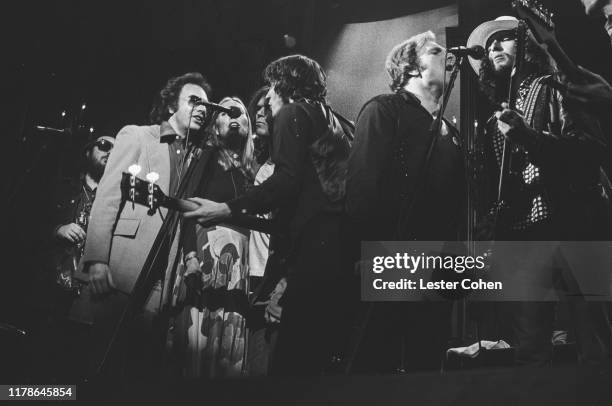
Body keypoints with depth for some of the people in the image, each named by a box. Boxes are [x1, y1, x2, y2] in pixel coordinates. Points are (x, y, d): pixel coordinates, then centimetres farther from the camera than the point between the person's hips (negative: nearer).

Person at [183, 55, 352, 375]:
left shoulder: (291, 113, 3)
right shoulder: (330, 120, 28)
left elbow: (286, 180, -11)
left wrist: (228, 209, -11)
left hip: (316, 242, -9)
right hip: (344, 237, 9)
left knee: (293, 350, -10)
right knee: (319, 344, 11)